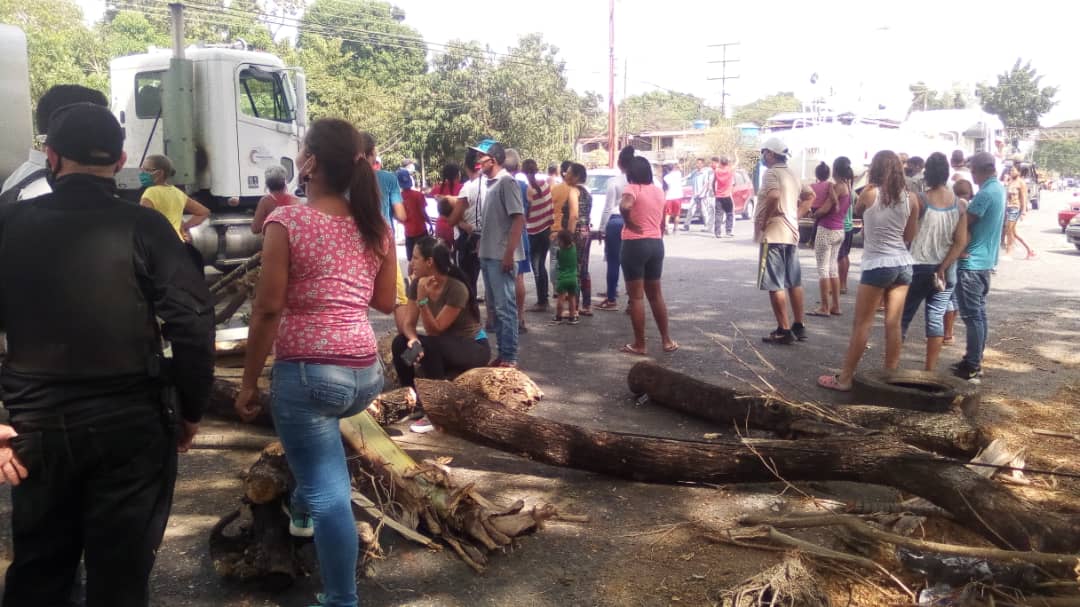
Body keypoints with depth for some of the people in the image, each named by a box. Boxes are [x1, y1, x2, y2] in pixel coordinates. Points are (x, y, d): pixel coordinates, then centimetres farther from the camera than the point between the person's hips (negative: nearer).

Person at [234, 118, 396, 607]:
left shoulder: (286, 221, -10)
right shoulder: (376, 225, 5)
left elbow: (268, 310, -12)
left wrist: (248, 382, -3)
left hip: (307, 372, -6)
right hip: (366, 373, 7)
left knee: (329, 494, 0)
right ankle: (301, 510, 51)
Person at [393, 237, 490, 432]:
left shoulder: (457, 289, -28)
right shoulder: (417, 284, -8)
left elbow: (434, 331, -26)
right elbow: (409, 323, -8)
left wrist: (423, 298, -34)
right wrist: (412, 339, -30)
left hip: (475, 347, -7)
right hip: (443, 345, 7)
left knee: (428, 345, -34)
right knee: (400, 343, -16)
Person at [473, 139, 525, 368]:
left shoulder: (507, 182, -12)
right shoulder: (488, 183, 13)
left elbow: (519, 219, -17)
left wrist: (509, 253, -21)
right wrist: (482, 249, 15)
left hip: (501, 256, -9)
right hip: (488, 255, 9)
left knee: (505, 308, -4)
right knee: (495, 306, 14)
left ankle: (509, 358, 3)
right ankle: (502, 354, 23)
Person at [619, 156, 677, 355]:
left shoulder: (632, 189, -10)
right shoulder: (659, 191, 11)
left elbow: (624, 206, -33)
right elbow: (662, 224, 16)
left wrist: (629, 223, -17)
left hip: (635, 244, -6)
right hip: (656, 244, 7)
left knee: (636, 296, 1)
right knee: (656, 294, 17)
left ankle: (639, 345, 6)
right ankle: (667, 340, 20)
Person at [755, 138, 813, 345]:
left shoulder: (771, 173, -12)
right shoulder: (791, 176, 16)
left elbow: (774, 196, -30)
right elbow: (810, 195, 28)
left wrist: (763, 221, -19)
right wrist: (796, 213, 18)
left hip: (773, 235, -9)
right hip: (791, 234, 9)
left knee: (775, 285, -5)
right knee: (794, 282, 13)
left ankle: (784, 331, -4)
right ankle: (799, 327, 18)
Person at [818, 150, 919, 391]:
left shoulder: (870, 194, -9)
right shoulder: (911, 198, 1)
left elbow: (857, 211, 13)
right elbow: (910, 236, 8)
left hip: (877, 266, -4)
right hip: (903, 264, 4)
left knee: (862, 324, 1)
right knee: (894, 324, 9)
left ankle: (845, 378, 6)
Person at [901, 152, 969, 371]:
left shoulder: (919, 201, -12)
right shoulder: (961, 205, -2)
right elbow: (961, 242, -7)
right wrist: (942, 269, -7)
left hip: (918, 267, -3)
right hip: (945, 270, 3)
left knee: (903, 317, 6)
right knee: (936, 318, 8)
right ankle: (930, 371, 9)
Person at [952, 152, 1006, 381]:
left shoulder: (985, 193, -20)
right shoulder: (999, 188, 11)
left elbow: (965, 223, -16)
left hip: (971, 262, -10)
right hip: (986, 260, 10)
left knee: (972, 315, -5)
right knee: (979, 313, 15)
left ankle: (972, 367, -1)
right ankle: (975, 360, 23)